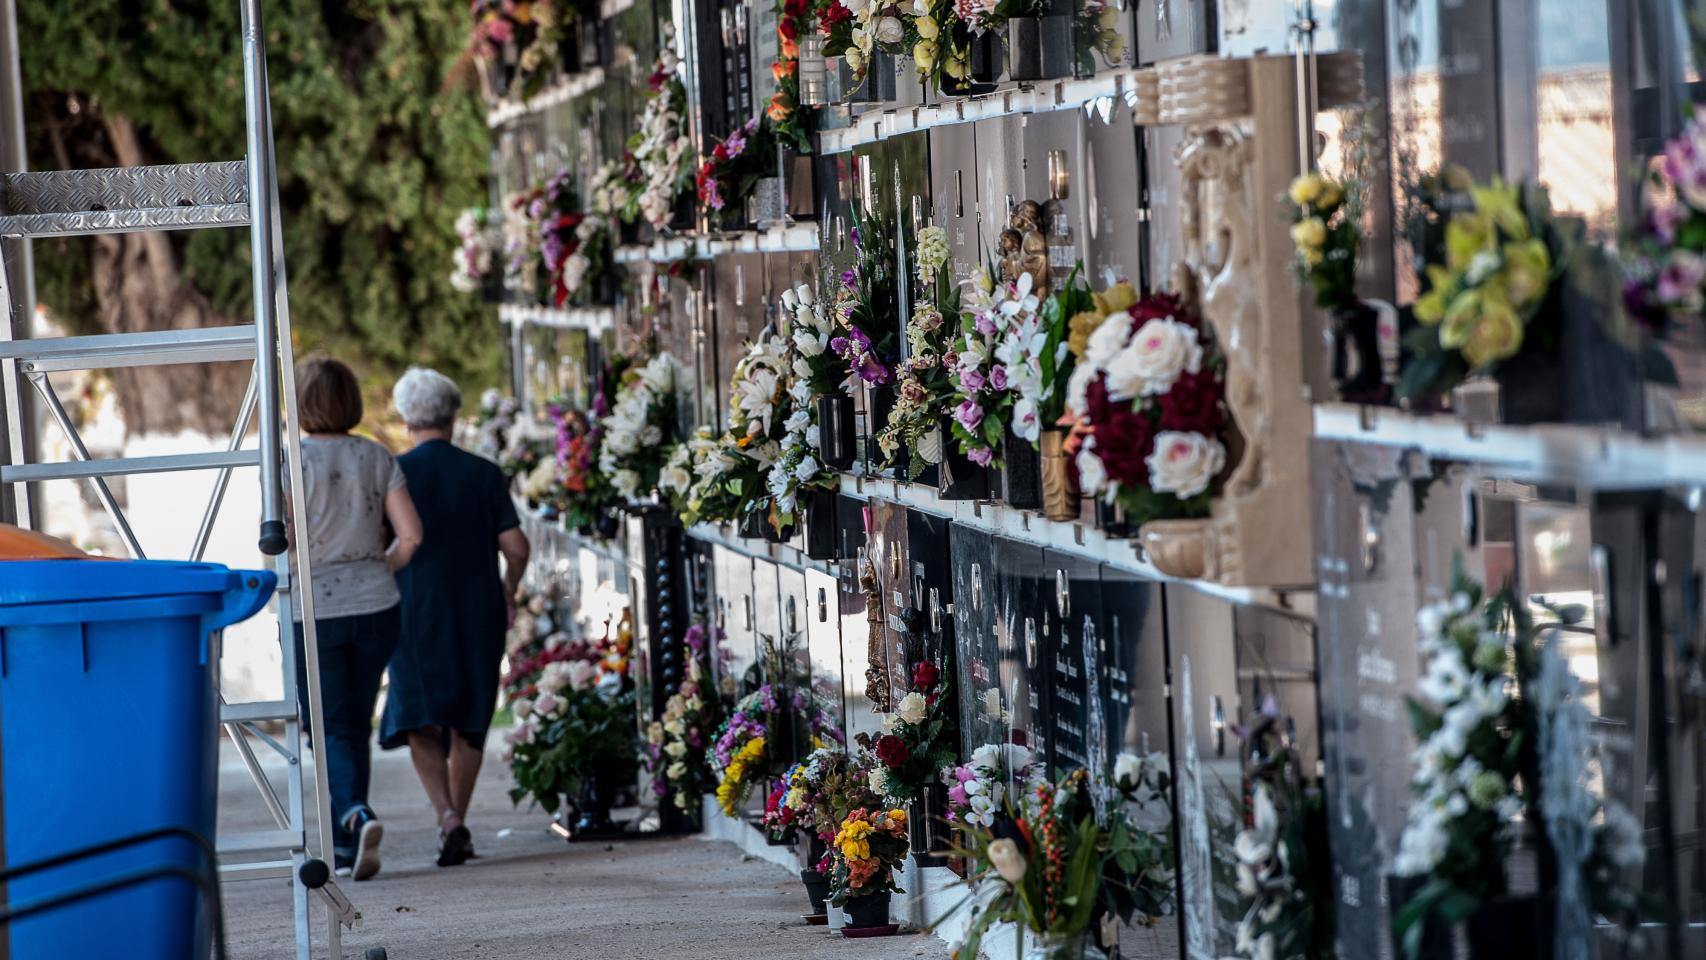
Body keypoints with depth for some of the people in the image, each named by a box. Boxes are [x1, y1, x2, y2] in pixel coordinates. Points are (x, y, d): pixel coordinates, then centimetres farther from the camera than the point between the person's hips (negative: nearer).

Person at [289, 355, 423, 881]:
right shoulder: (377, 458, 1)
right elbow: (410, 534, -3)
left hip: (312, 608, -3)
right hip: (376, 606, 3)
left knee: (332, 729, 3)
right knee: (357, 724, 14)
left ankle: (356, 816, -22)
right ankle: (345, 847, 16)